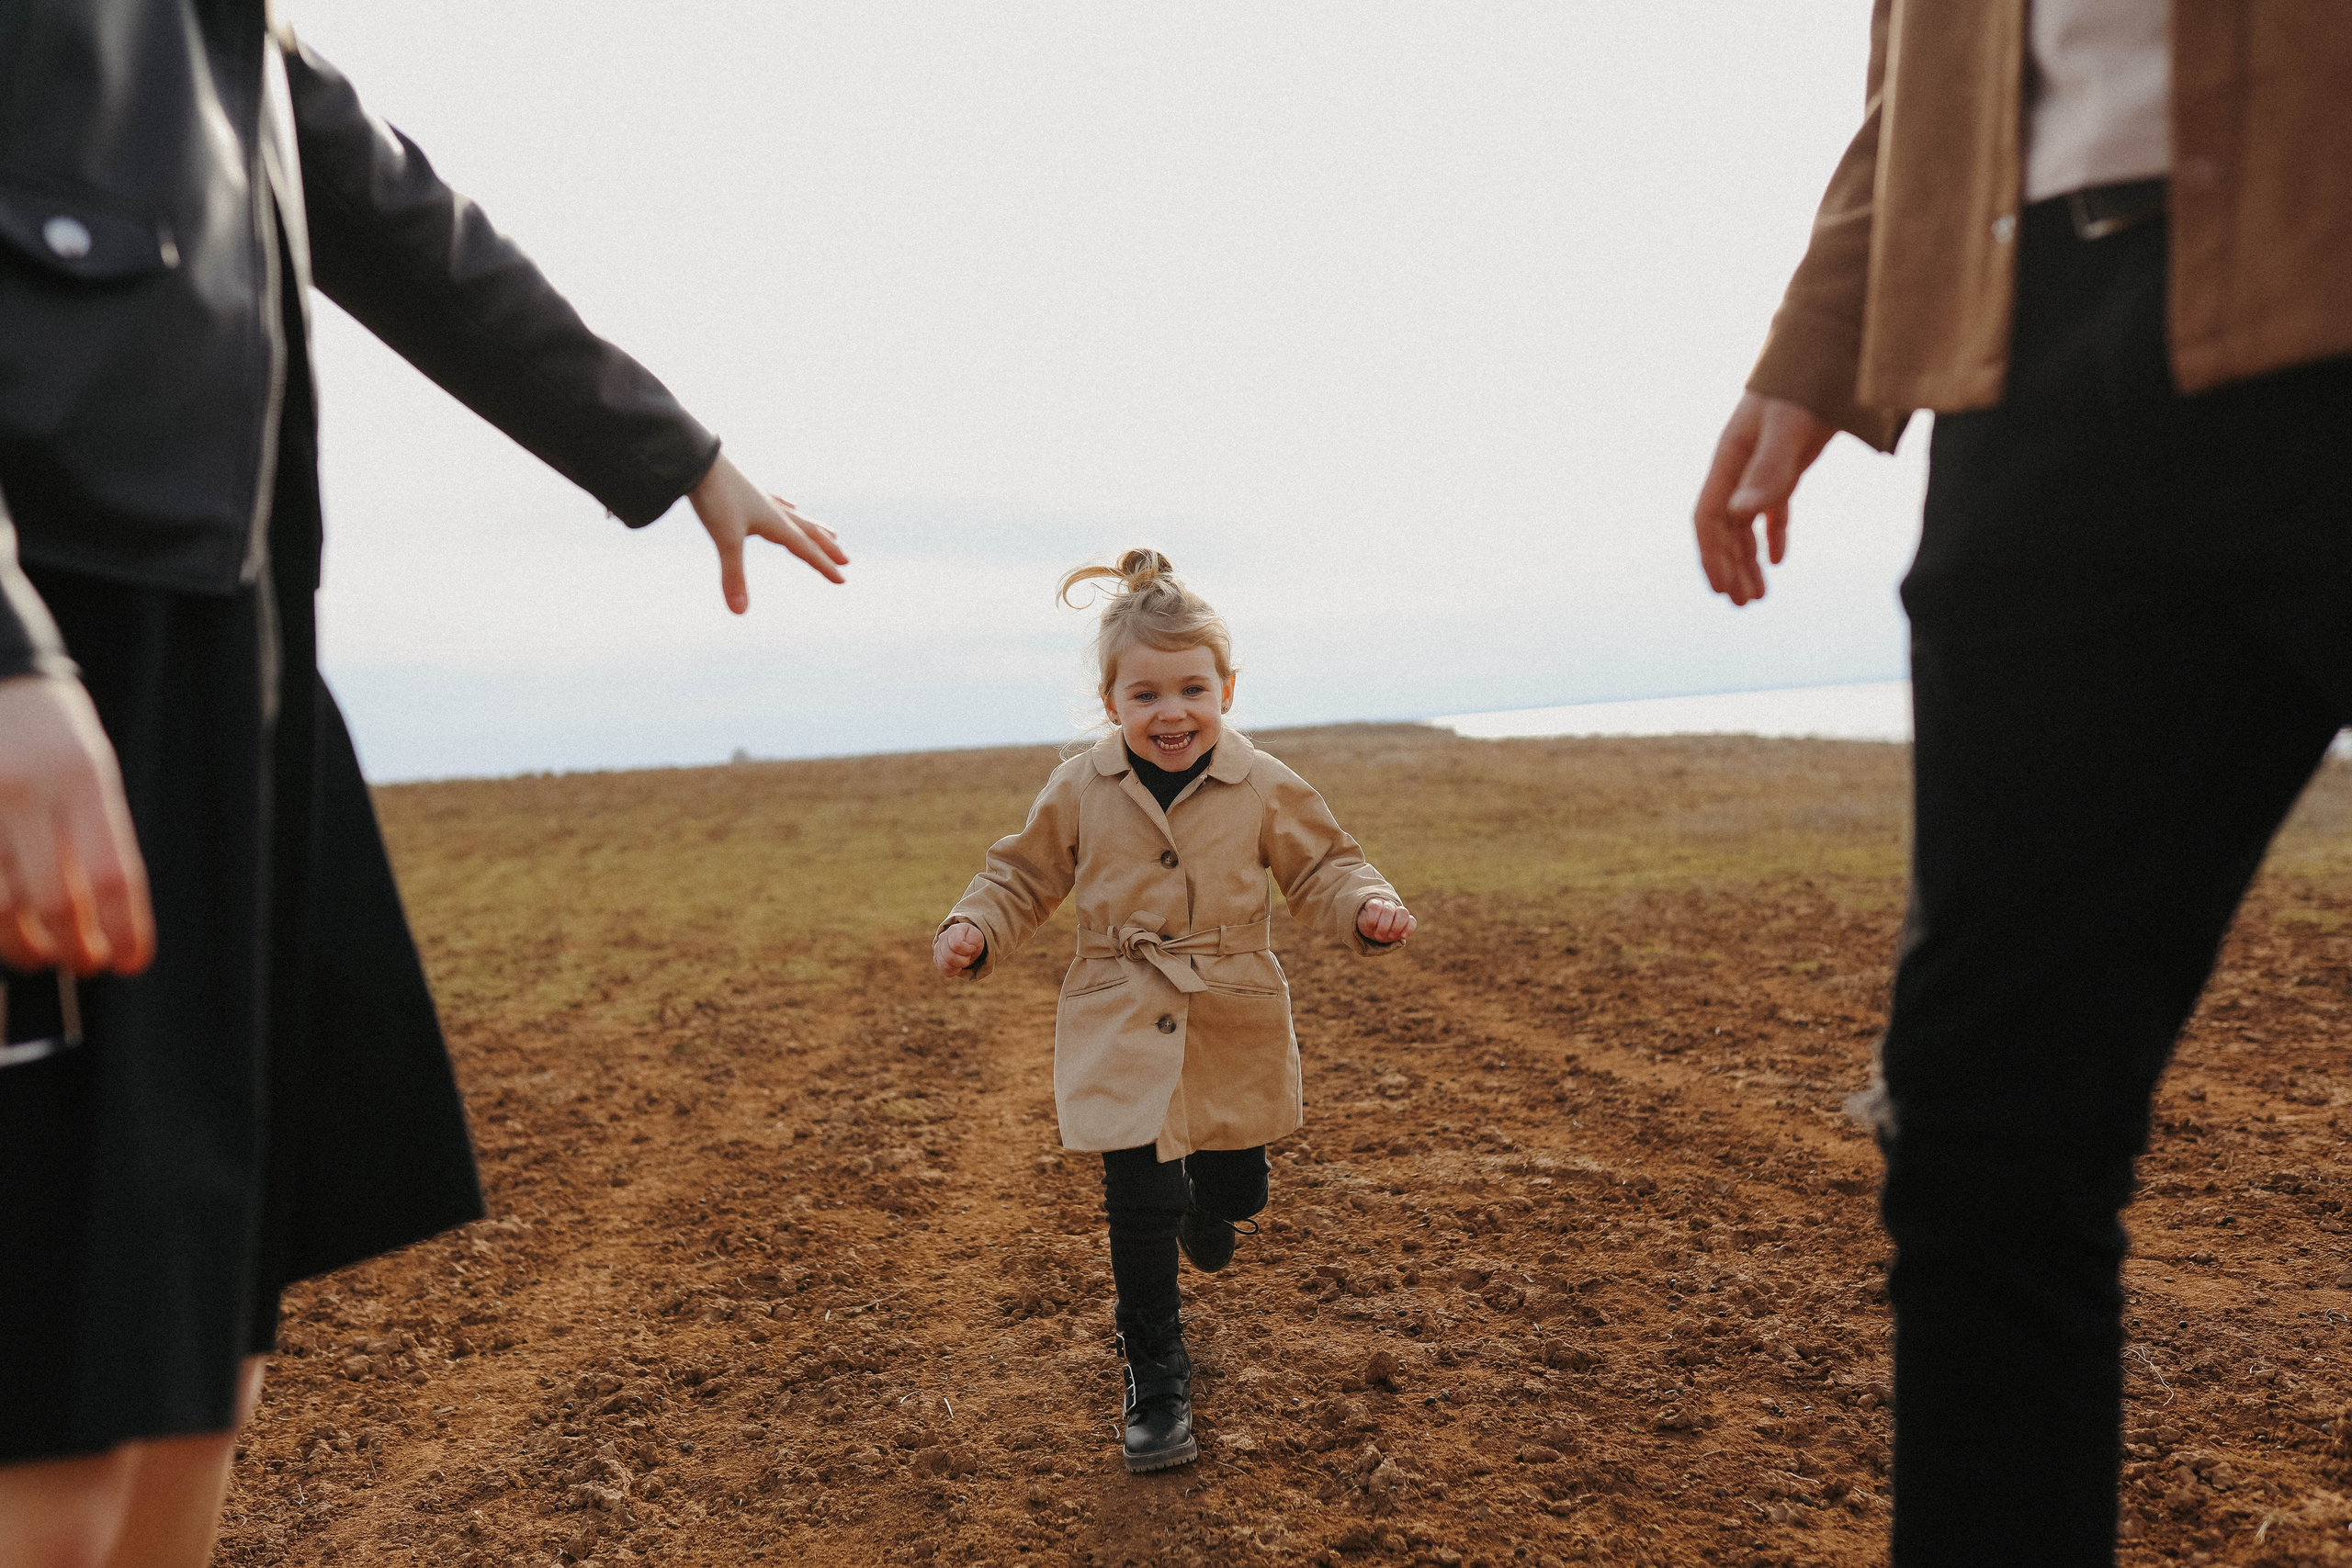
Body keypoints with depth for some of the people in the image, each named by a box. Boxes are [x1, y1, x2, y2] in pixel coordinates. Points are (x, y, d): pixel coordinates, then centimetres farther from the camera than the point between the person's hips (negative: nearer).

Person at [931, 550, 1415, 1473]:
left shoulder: (1264, 788, -5)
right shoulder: (1078, 791, -4)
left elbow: (1321, 869, 4)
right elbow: (1023, 877, 8)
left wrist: (1366, 910, -16)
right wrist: (973, 929, -8)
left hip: (1234, 1032, 1)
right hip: (1124, 1032, -1)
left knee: (1237, 1190, 15)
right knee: (1138, 1208, -4)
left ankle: (1202, 1200, 55)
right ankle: (1155, 1378, 17)